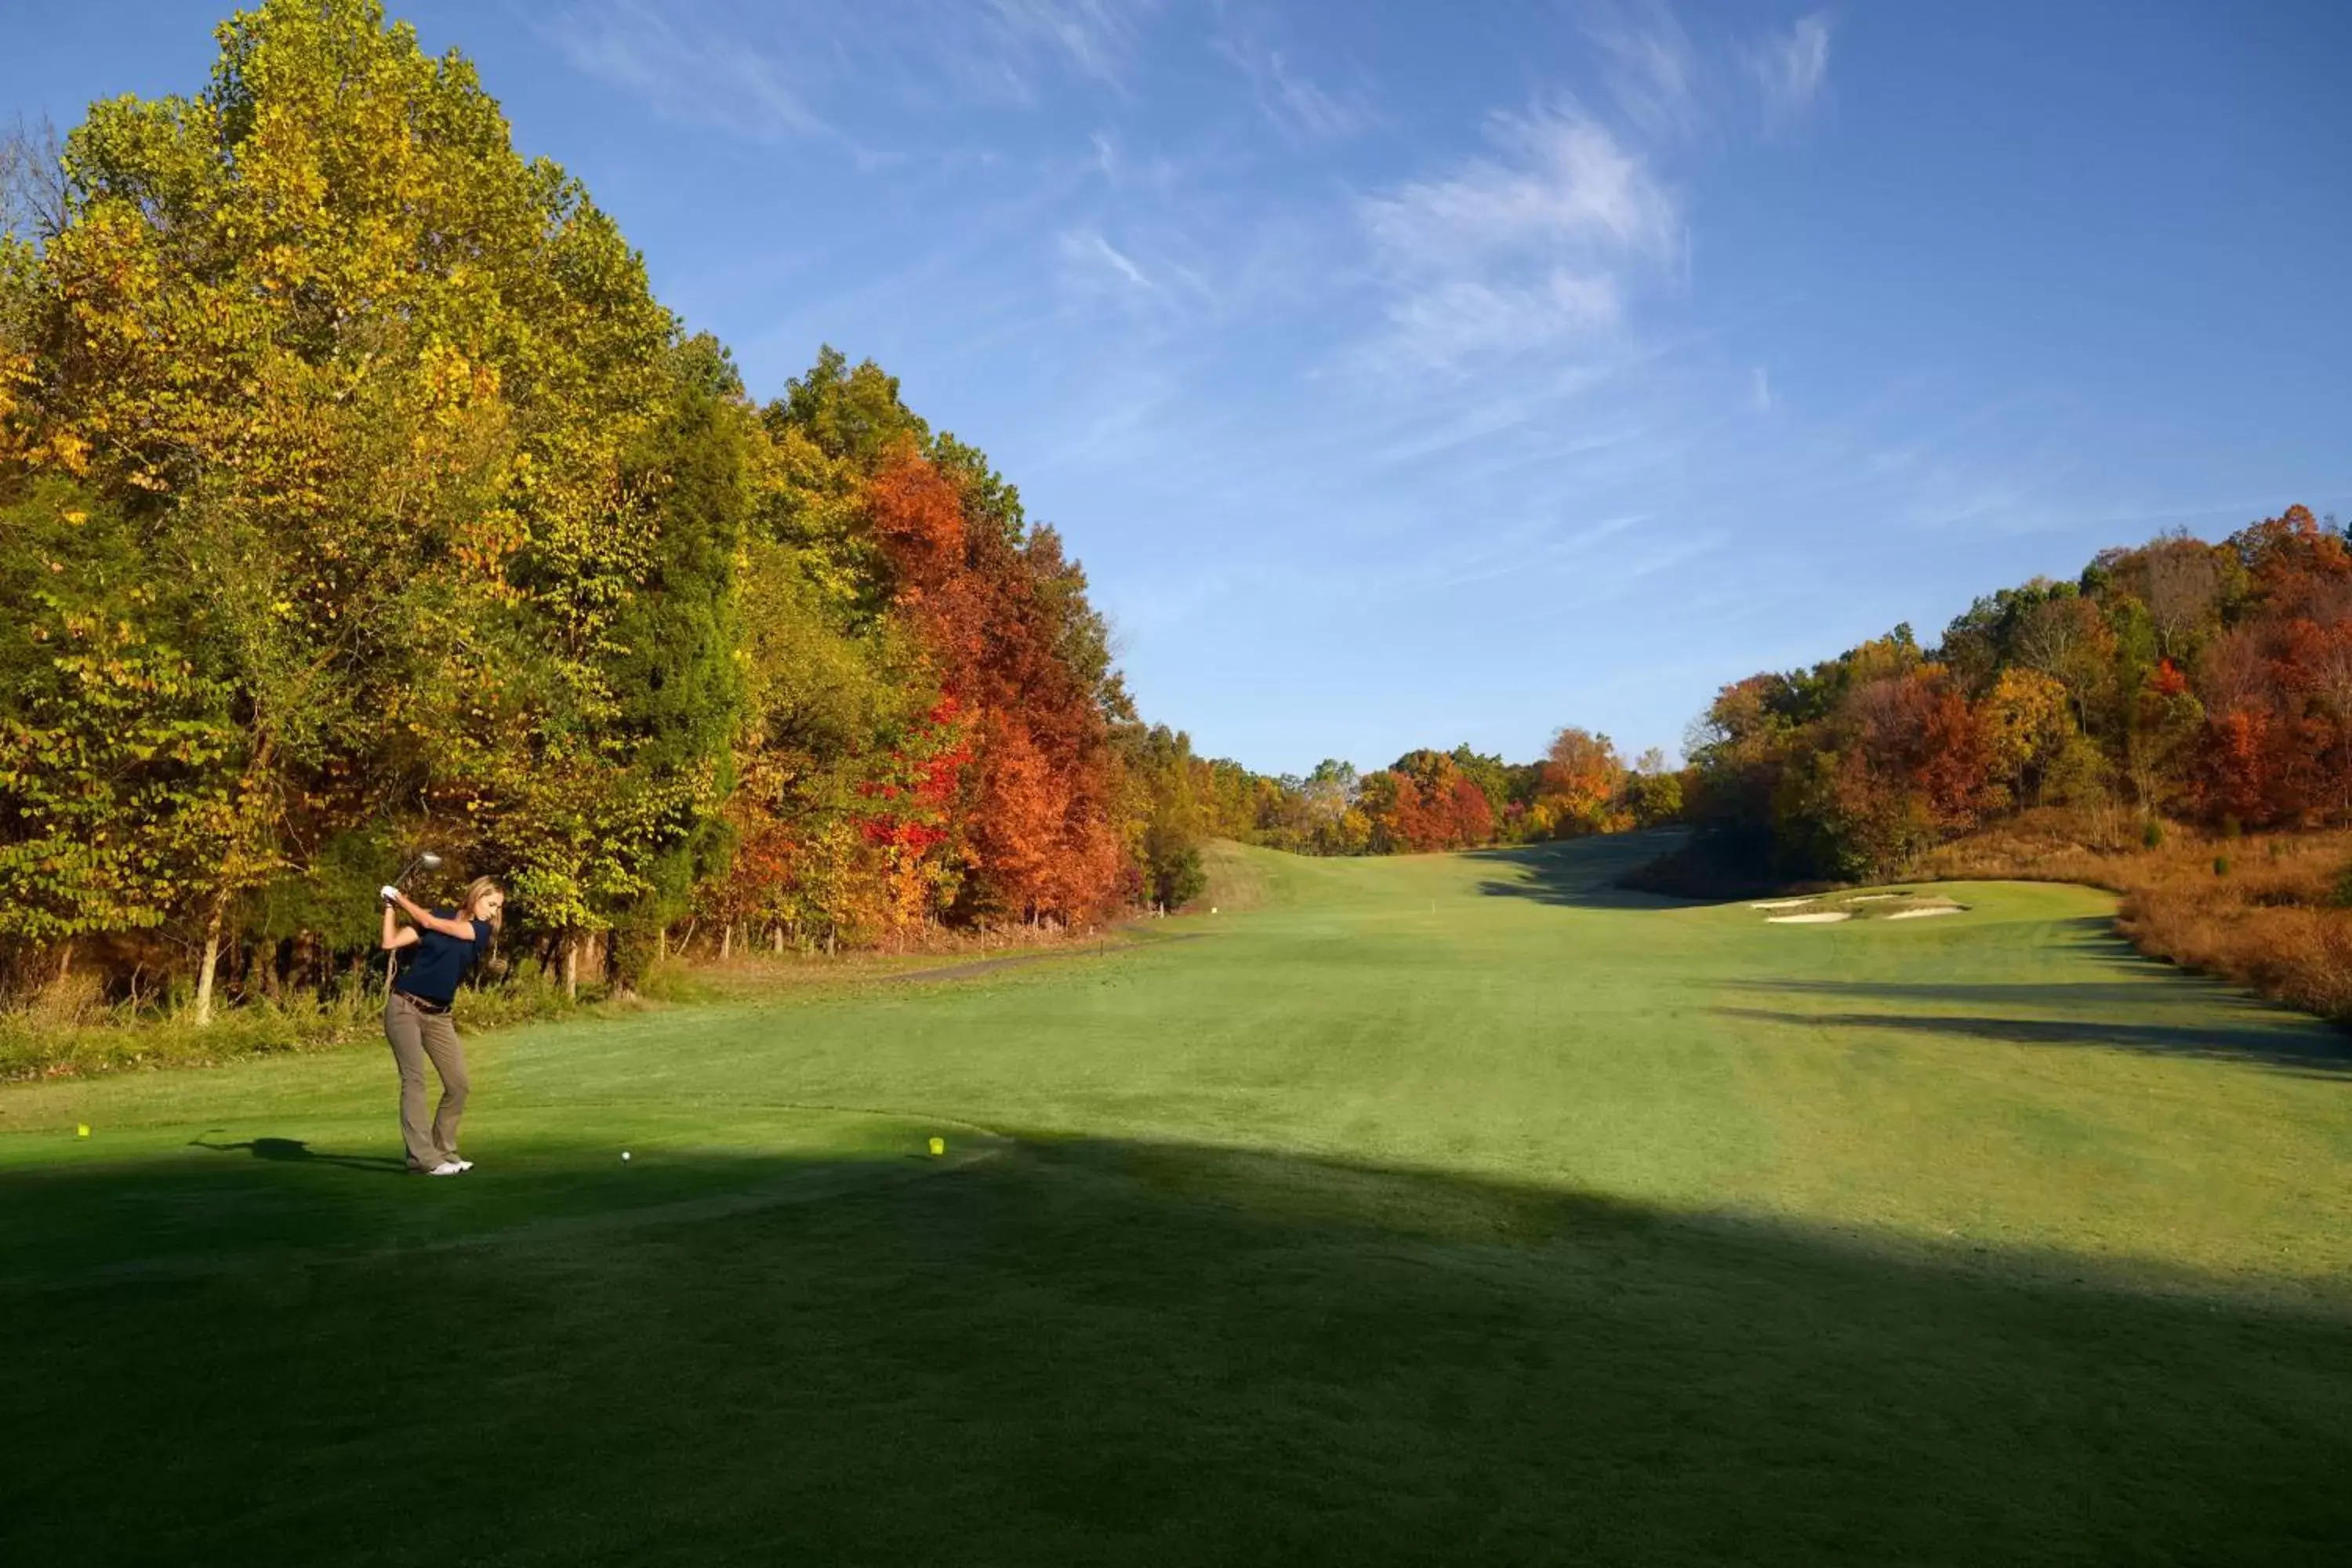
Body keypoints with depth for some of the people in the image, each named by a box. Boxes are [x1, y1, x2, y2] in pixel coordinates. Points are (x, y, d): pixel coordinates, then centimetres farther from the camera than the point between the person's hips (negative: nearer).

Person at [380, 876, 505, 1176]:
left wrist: (401, 898, -3)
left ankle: (442, 1151, 14)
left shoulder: (482, 930, 3)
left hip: (438, 1016, 4)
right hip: (404, 1007, -4)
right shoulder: (440, 914, 2)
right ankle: (424, 1158, -14)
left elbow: (430, 922, -9)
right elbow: (391, 942, -3)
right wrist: (390, 907, -5)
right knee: (413, 1080, -10)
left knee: (459, 1083, 0)